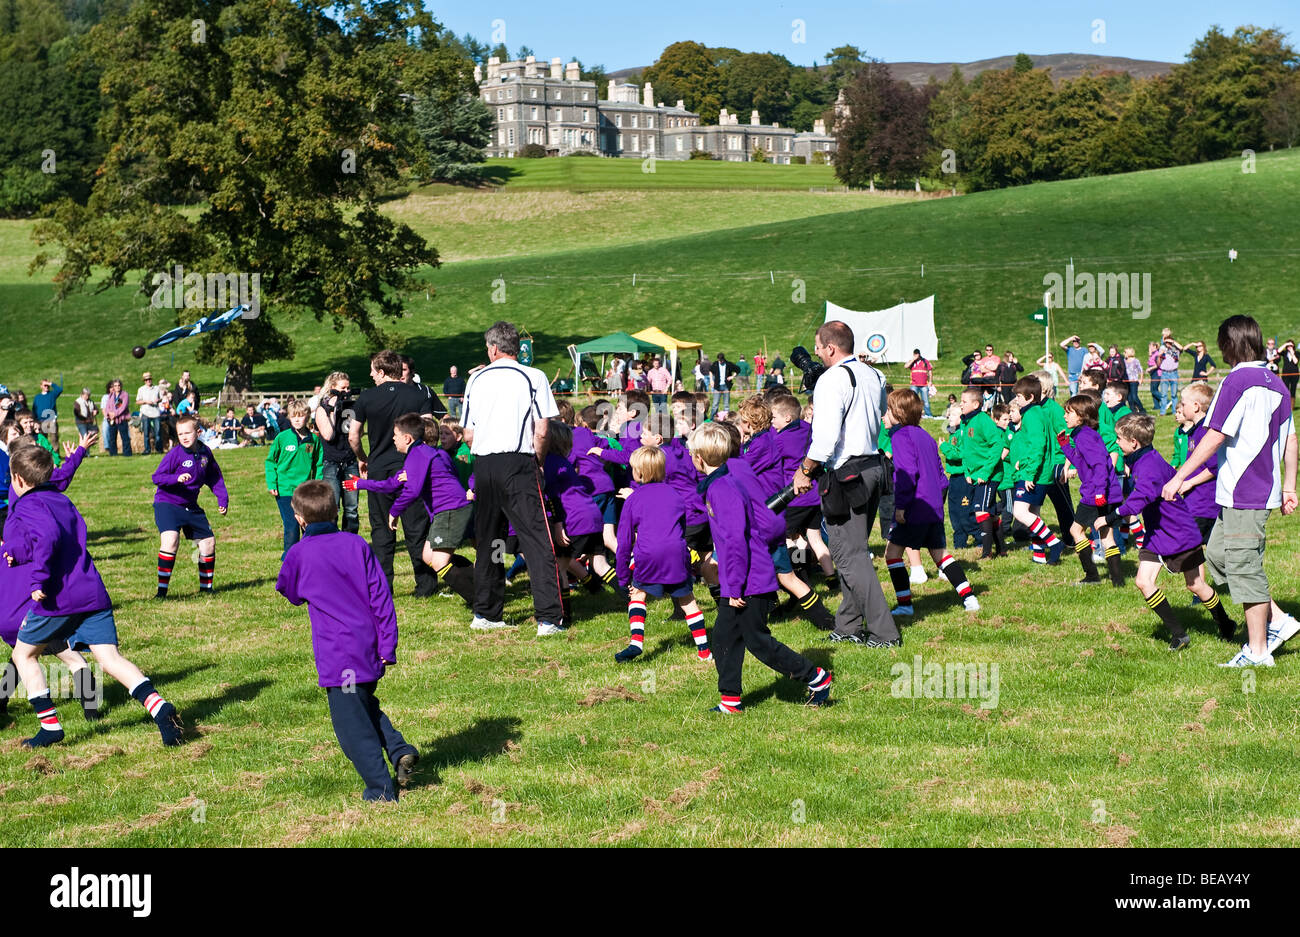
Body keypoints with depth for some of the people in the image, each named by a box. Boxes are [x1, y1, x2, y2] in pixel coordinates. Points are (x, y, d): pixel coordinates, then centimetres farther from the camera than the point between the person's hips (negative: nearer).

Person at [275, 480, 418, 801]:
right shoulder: (357, 544, 4)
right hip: (370, 648, 5)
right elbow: (381, 595, 1)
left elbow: (291, 593, 14)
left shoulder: (299, 554, -5)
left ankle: (381, 789, 3)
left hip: (336, 654, -5)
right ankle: (399, 749, 8)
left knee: (353, 725, 3)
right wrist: (387, 645, 3)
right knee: (366, 707, 27)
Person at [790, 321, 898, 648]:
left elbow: (826, 437, -21)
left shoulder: (832, 379, -14)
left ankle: (884, 631, -4)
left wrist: (804, 471, -10)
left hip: (845, 474, -9)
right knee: (851, 550, 17)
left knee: (850, 555, -3)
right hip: (873, 467, 9)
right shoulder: (874, 376, 12)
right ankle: (848, 625, 22)